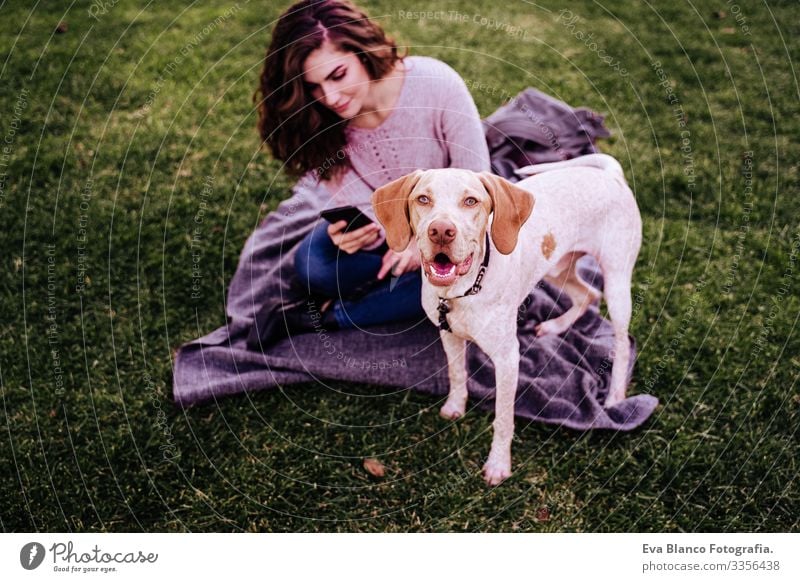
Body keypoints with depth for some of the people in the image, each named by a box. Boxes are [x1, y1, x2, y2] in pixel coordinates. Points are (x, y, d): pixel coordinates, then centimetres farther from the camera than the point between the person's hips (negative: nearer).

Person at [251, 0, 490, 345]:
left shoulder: (436, 84, -28)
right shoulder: (320, 122, -20)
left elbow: (475, 182, -19)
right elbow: (360, 208, -17)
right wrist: (356, 232, -41)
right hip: (382, 224, 1)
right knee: (311, 265, -28)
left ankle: (330, 317, -22)